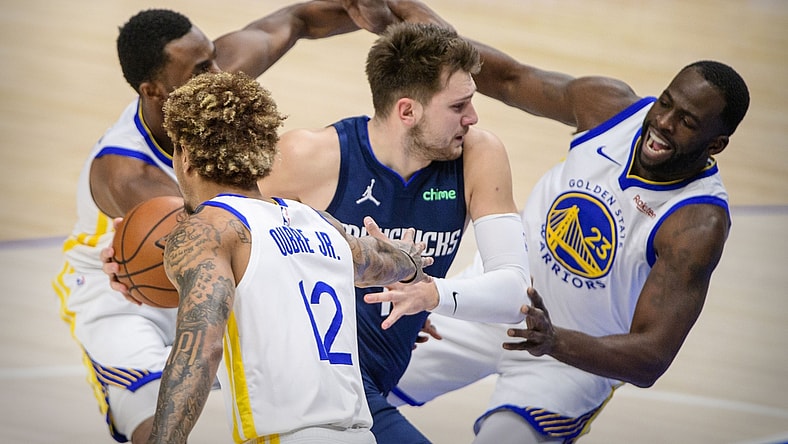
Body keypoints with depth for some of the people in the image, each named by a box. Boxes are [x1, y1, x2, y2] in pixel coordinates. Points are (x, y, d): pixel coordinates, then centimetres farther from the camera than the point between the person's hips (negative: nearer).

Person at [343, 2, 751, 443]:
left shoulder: (700, 223, -30)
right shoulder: (611, 104, -16)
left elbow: (650, 360, -33)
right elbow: (510, 79, -2)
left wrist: (554, 342, -49)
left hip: (577, 355, -5)